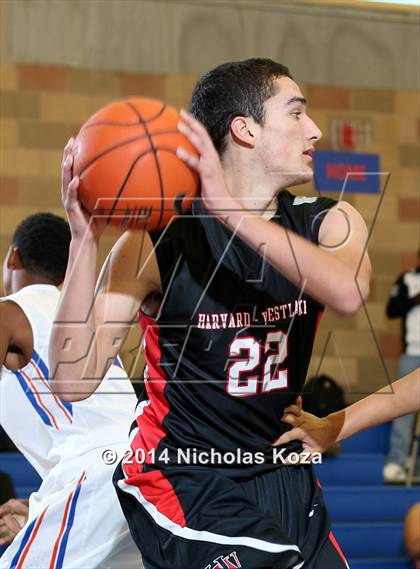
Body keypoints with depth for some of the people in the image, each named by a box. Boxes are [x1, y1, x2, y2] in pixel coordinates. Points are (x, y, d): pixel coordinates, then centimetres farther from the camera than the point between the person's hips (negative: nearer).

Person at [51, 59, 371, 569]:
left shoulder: (328, 223, -6)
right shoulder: (157, 240, -18)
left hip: (281, 471, 5)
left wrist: (231, 208, -40)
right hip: (184, 483, -5)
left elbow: (348, 293, -32)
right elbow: (73, 381, -24)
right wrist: (83, 239, -34)